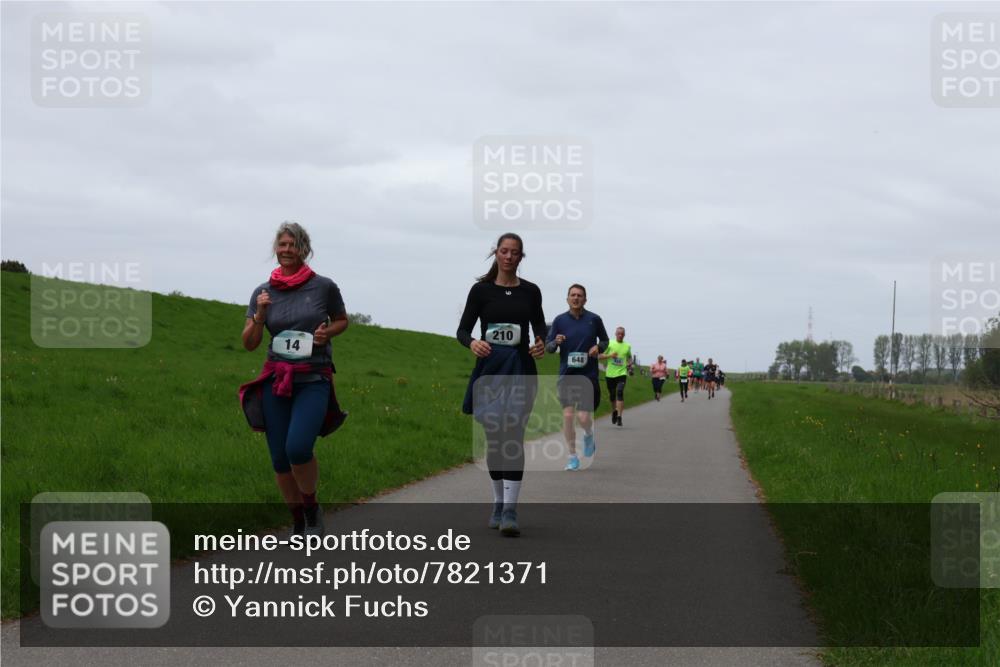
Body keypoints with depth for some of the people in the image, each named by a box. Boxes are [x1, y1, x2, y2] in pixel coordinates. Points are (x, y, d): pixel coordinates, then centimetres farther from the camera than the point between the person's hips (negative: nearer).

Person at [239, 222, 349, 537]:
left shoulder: (324, 287, -2)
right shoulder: (263, 292, 4)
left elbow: (342, 321, 15)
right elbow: (249, 343, 5)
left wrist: (327, 332, -6)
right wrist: (260, 314, -12)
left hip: (314, 381, -3)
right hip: (276, 381, 3)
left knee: (298, 449, -22)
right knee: (280, 459, 2)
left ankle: (312, 507, 5)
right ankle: (297, 520, 23)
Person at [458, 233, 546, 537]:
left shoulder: (530, 291, 5)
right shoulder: (481, 290, 1)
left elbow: (540, 328, 11)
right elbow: (462, 330, 0)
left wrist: (542, 345, -12)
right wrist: (472, 343, -23)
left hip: (520, 368, 0)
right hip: (489, 367, 1)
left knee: (513, 435, -12)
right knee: (494, 437, 7)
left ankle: (510, 511, -17)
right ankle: (499, 502, 22)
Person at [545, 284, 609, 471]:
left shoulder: (594, 319, 1)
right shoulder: (560, 320, 2)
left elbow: (605, 340, 16)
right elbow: (548, 347, 6)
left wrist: (598, 347, -6)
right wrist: (555, 342, -17)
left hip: (588, 376, -1)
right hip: (566, 376, 1)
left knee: (583, 417, -8)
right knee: (568, 415, -8)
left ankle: (589, 435, 29)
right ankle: (573, 457, 5)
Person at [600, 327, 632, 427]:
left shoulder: (627, 346, 6)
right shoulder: (609, 344, 0)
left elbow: (629, 357, 24)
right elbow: (599, 356, -1)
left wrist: (629, 364, 3)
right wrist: (610, 355, -16)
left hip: (622, 373, -1)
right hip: (610, 373, 1)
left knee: (620, 393, -20)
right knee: (612, 395, 12)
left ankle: (619, 417, -24)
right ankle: (614, 411, 41)